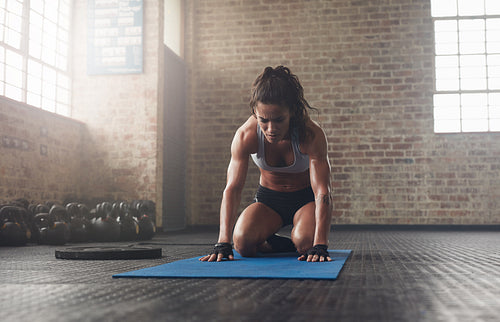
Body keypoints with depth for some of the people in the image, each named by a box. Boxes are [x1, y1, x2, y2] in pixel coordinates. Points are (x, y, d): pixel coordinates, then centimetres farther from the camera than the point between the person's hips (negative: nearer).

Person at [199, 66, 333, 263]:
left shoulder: (311, 135, -29)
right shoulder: (245, 135, -24)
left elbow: (322, 193, -31)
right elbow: (232, 189, -23)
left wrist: (319, 246, -41)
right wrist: (223, 243, -32)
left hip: (305, 198, -2)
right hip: (268, 198, 2)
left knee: (305, 241, -32)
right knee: (243, 241, -26)